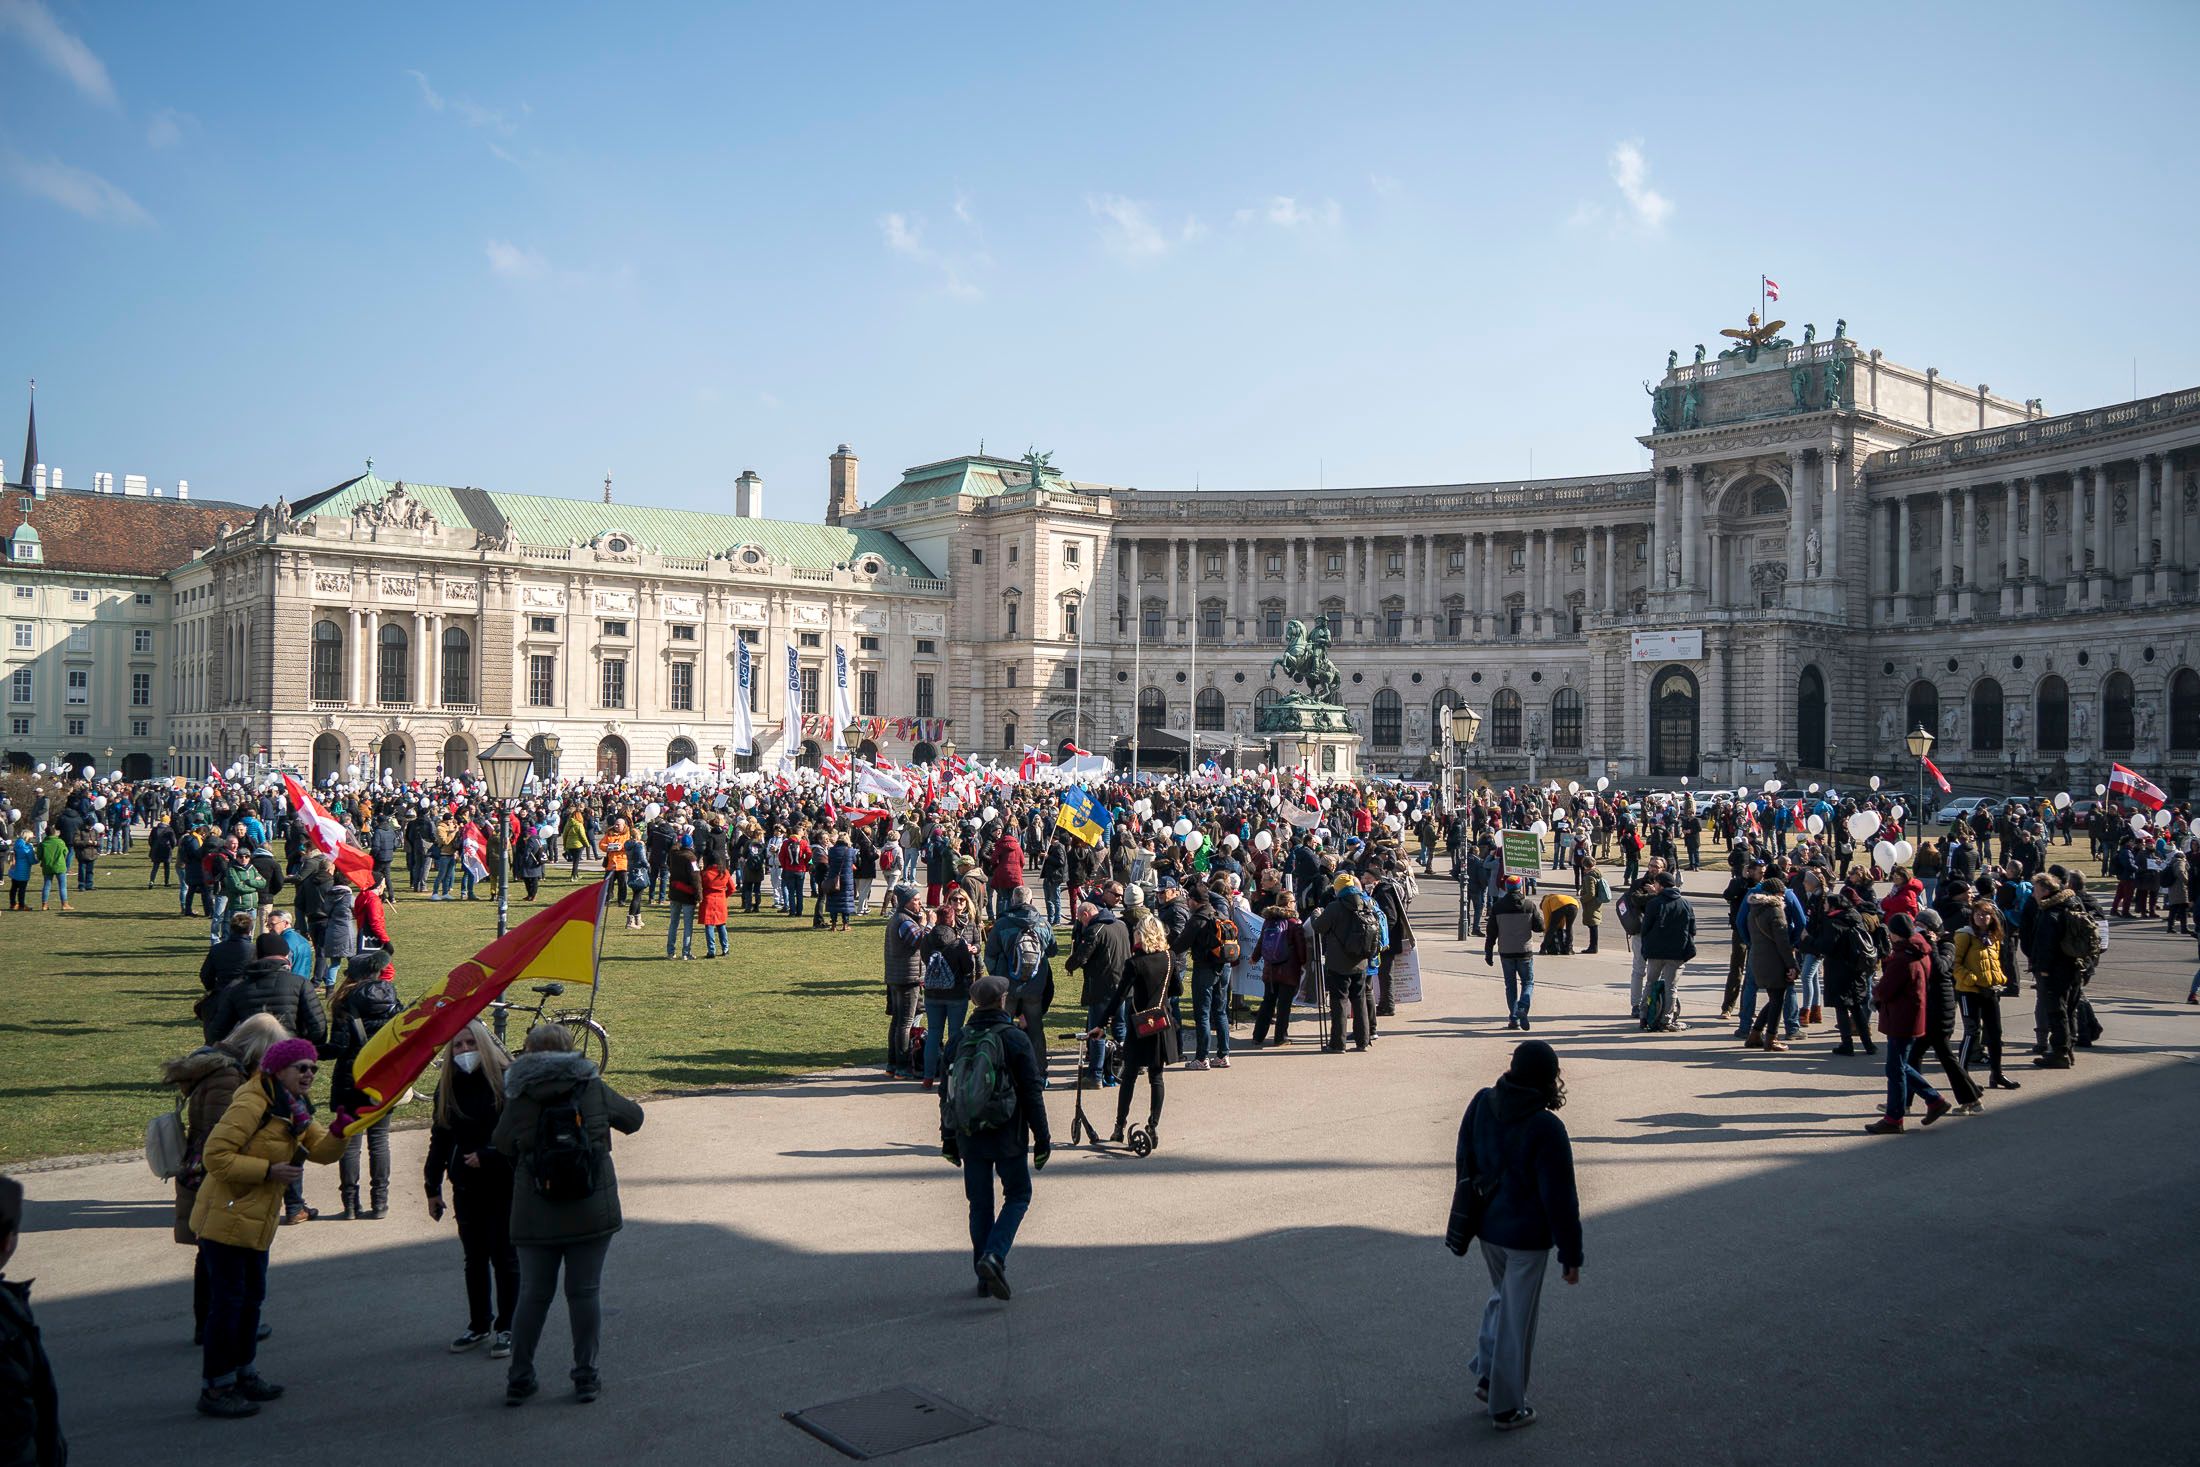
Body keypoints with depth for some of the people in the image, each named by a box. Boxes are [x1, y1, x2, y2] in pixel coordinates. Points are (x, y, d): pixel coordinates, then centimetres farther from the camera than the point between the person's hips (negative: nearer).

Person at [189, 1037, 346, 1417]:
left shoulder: (295, 1109, 10)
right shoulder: (251, 1104, -20)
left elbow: (322, 1151, 5)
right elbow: (216, 1156, -24)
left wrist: (340, 1132, -16)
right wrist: (269, 1170, -24)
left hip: (255, 1222, 10)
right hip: (225, 1218, -10)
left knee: (252, 1296, 19)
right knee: (228, 1300, -4)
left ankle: (243, 1374, 33)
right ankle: (214, 1389, 7)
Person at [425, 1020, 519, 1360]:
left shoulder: (507, 1081, -11)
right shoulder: (447, 1086, 3)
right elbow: (439, 1139, 9)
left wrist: (487, 1157, -19)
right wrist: (433, 1188, 9)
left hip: (505, 1184, -4)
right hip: (466, 1186, 4)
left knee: (504, 1257, 3)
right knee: (475, 1258, 13)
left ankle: (506, 1328, 15)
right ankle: (478, 1324, 27)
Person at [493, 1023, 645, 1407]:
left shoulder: (520, 1098, -5)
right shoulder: (594, 1089, -1)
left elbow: (501, 1144, 5)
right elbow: (633, 1118, 14)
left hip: (535, 1215, 0)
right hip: (592, 1212, 0)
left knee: (533, 1293, 11)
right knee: (585, 1291, 7)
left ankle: (519, 1379, 18)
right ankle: (586, 1377, 12)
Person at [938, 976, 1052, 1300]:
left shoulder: (958, 1042, 4)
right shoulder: (1015, 1039, -9)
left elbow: (946, 1094, 9)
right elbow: (1032, 1093, -8)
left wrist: (949, 1140, 18)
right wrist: (1042, 1138, -1)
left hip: (968, 1138, 4)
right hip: (1007, 1137, -4)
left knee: (980, 1204, 13)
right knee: (1017, 1196, 11)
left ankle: (984, 1277, 16)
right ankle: (994, 1256, -9)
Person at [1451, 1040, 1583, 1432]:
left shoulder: (1482, 1103, -8)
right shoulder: (1546, 1129, -26)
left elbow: (1465, 1164, 5)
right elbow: (1560, 1199, -20)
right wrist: (1571, 1254, -8)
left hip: (1486, 1225, 6)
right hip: (1526, 1236, -6)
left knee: (1502, 1295, 29)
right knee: (1517, 1319, 9)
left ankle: (1486, 1375, 31)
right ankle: (1507, 1407, 22)